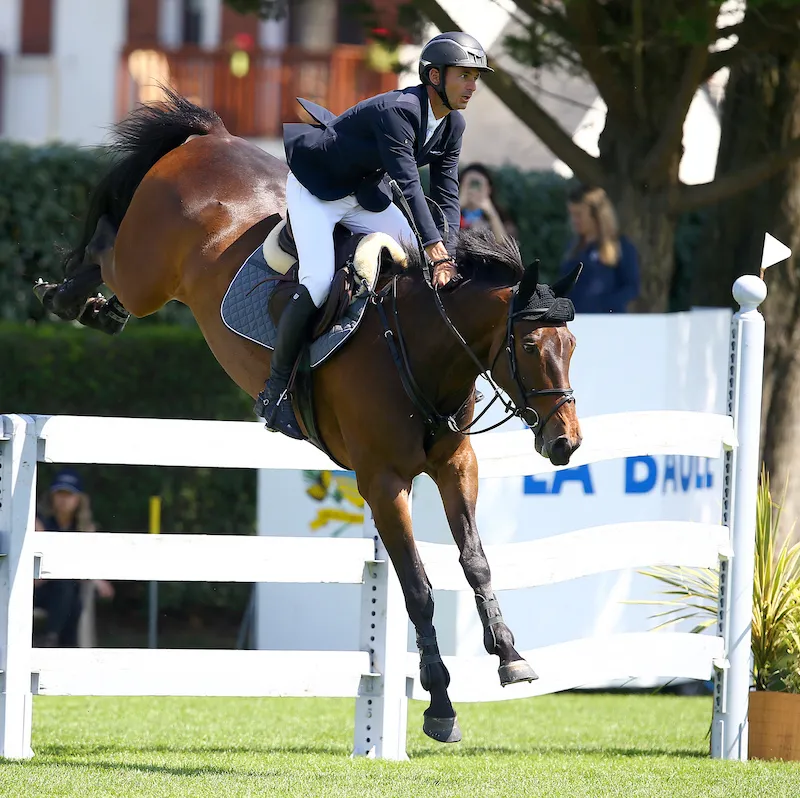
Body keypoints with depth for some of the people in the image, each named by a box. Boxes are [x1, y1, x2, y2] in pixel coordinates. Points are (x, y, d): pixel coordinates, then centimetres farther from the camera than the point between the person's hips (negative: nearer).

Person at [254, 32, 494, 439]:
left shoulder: (453, 125, -5)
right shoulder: (398, 110, -32)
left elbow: (446, 193, -3)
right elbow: (408, 185, -39)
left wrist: (447, 253, -17)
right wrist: (438, 252, -44)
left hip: (366, 192, 9)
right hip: (315, 187, -9)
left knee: (419, 261, -4)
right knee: (317, 281, -23)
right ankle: (275, 390, -12)